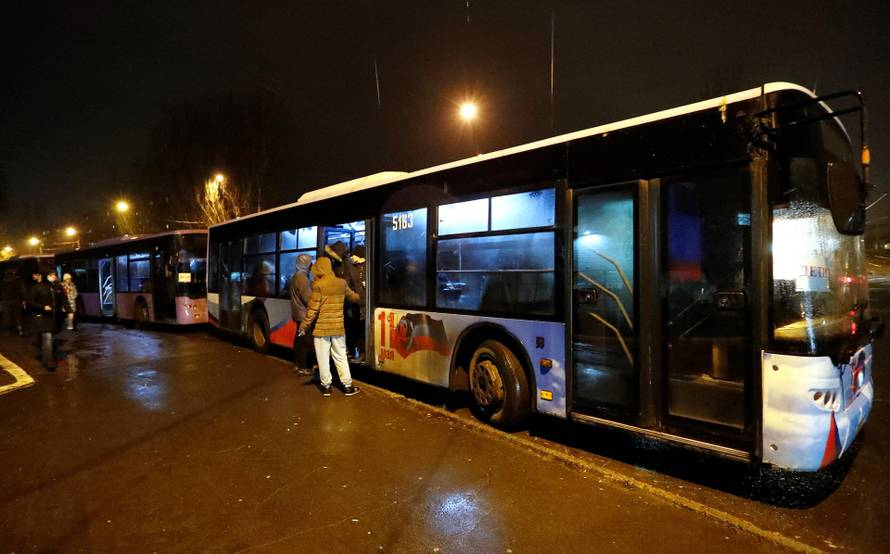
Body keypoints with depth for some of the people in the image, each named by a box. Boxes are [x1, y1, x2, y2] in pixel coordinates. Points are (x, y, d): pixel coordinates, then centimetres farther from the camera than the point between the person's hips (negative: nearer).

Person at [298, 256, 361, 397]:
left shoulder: (318, 285, -12)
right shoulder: (342, 283, 2)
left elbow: (313, 309, -14)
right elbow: (353, 297, 20)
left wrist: (304, 326, -5)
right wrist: (358, 296, 44)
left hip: (321, 328, -4)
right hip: (338, 328, 4)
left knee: (323, 358, 8)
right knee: (340, 357, 13)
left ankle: (326, 386, 16)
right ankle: (347, 386, 15)